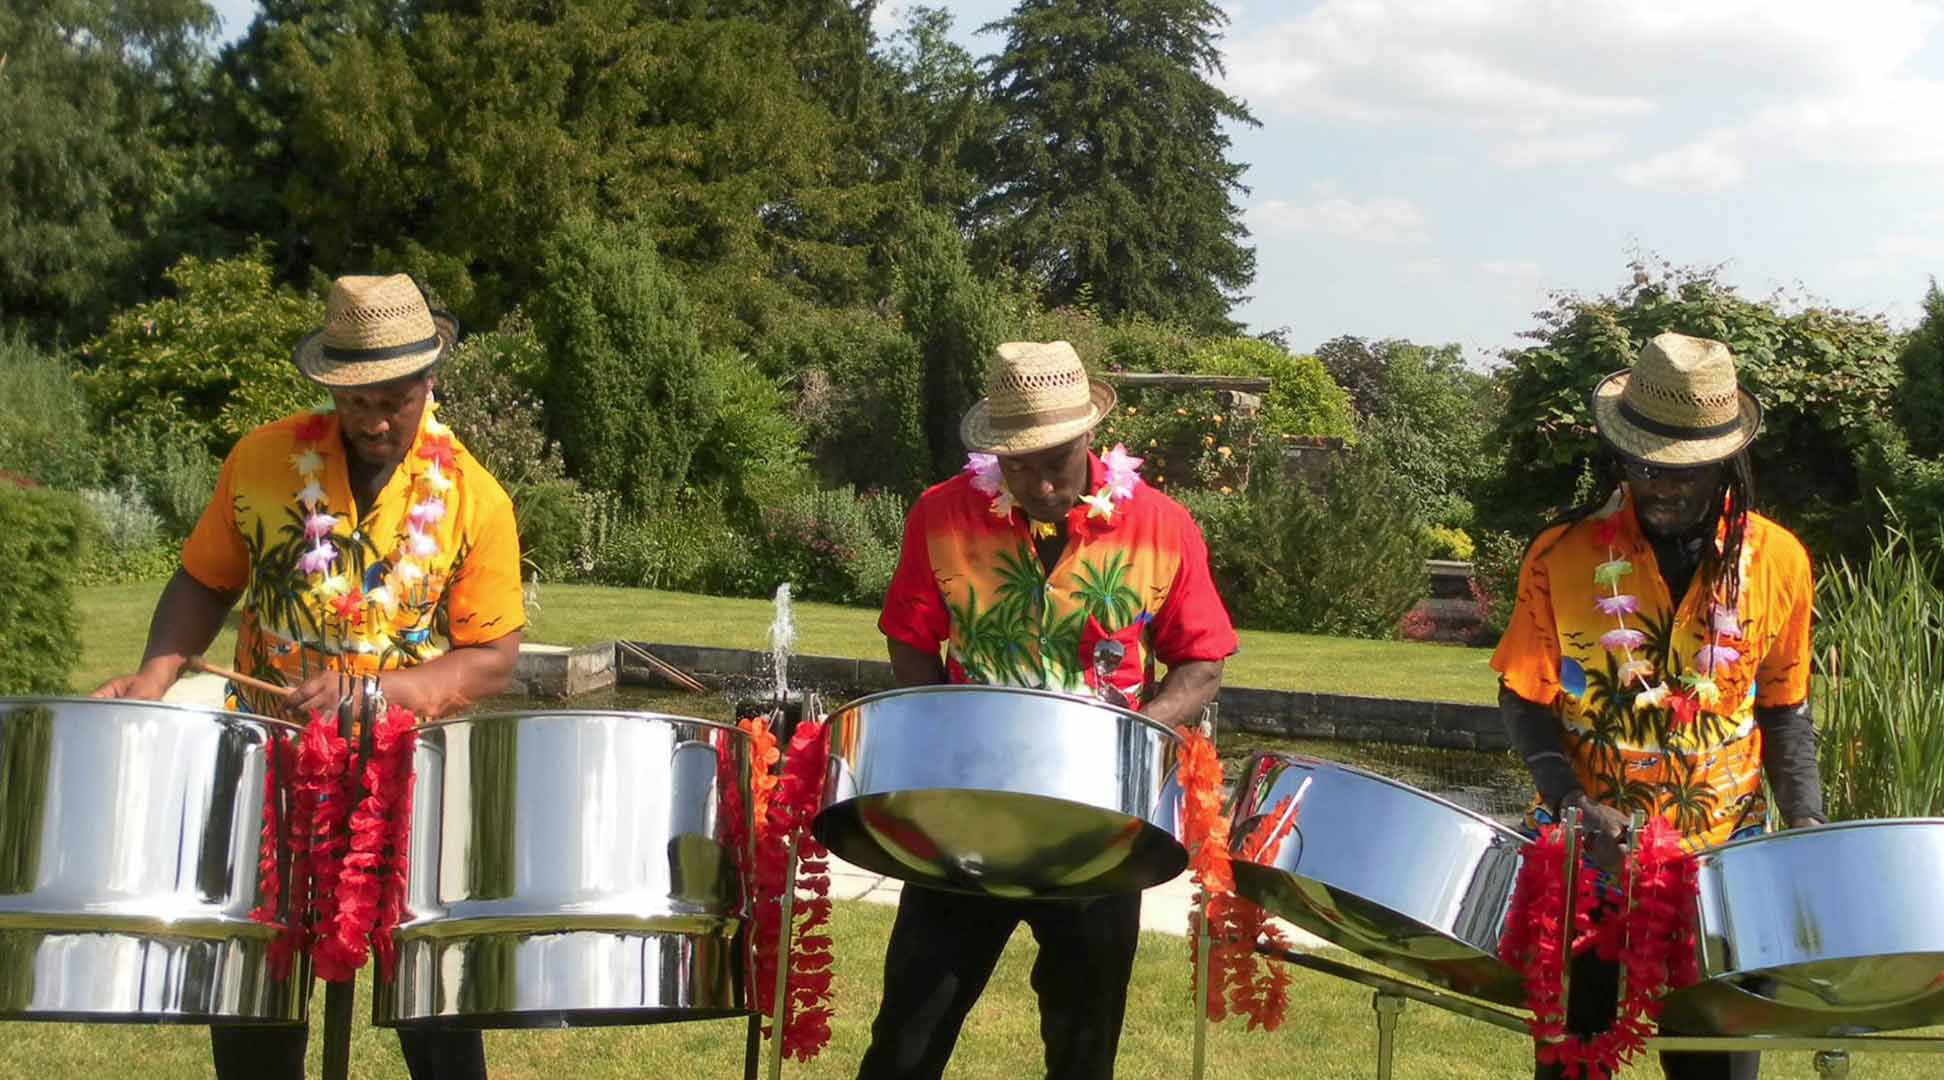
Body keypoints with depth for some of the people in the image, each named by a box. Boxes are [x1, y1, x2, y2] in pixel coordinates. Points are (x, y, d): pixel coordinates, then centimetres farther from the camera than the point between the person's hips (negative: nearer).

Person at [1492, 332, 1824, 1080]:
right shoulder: (1563, 557, -7)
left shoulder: (1777, 561, -2)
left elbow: (1783, 709, 7)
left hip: (1722, 864, 1)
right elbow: (1526, 701, -1)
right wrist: (1570, 800, -16)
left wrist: (1805, 819, -6)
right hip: (1586, 857, -1)